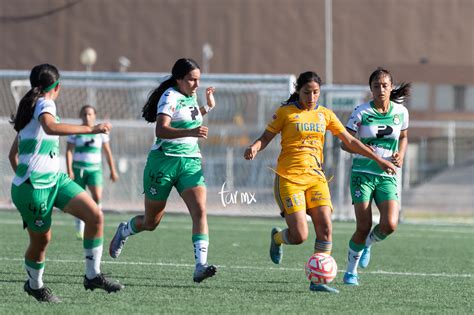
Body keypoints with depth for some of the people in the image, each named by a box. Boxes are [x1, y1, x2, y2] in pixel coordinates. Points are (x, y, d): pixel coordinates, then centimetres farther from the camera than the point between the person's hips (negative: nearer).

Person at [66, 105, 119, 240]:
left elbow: (107, 152, 11)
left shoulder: (101, 132, 6)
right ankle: (80, 229, 13)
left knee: (97, 197, -20)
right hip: (78, 169, 0)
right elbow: (69, 151, -2)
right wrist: (69, 170, -13)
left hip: (94, 169, 0)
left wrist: (113, 171, 10)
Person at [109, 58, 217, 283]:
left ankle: (201, 266, -27)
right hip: (164, 160, -6)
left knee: (199, 210, -19)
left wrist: (207, 107, 24)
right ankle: (124, 231, 42)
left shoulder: (191, 97, 12)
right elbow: (161, 130, -29)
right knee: (151, 222, 7)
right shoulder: (170, 97, -13)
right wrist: (191, 132, -42)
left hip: (190, 162, 6)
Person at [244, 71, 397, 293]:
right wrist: (254, 148, -22)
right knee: (299, 236, -13)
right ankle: (277, 237, 23)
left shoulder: (324, 114, 11)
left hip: (315, 177, 4)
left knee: (325, 229, -13)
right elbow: (266, 137, 1)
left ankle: (318, 280, -4)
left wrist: (378, 159, 14)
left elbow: (349, 141, 16)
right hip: (289, 177, -4)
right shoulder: (286, 112, 0)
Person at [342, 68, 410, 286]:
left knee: (390, 225, -17)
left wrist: (401, 155, 1)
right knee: (363, 227, -8)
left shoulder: (401, 112, 3)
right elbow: (345, 143, -5)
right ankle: (351, 271, 15)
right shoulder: (362, 112, -6)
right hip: (363, 173, -2)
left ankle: (368, 243, 18)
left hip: (387, 176, 2)